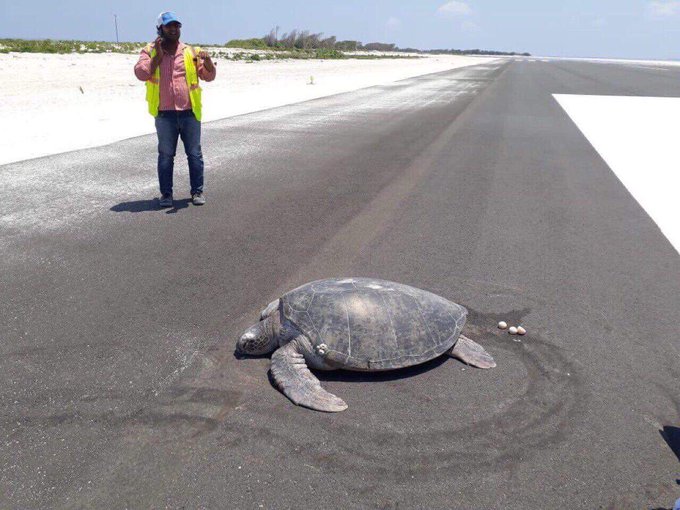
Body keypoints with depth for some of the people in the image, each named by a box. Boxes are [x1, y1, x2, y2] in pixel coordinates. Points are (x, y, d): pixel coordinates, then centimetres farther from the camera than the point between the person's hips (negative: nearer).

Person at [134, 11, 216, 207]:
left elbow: (209, 76, 4)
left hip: (189, 113, 1)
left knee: (194, 154, 5)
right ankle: (166, 194, 14)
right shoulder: (150, 52, 6)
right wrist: (158, 56, -10)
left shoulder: (191, 52, 9)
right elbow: (141, 73, -8)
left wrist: (207, 60, -15)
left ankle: (197, 191, 15)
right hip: (164, 114, -1)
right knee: (165, 155, 5)